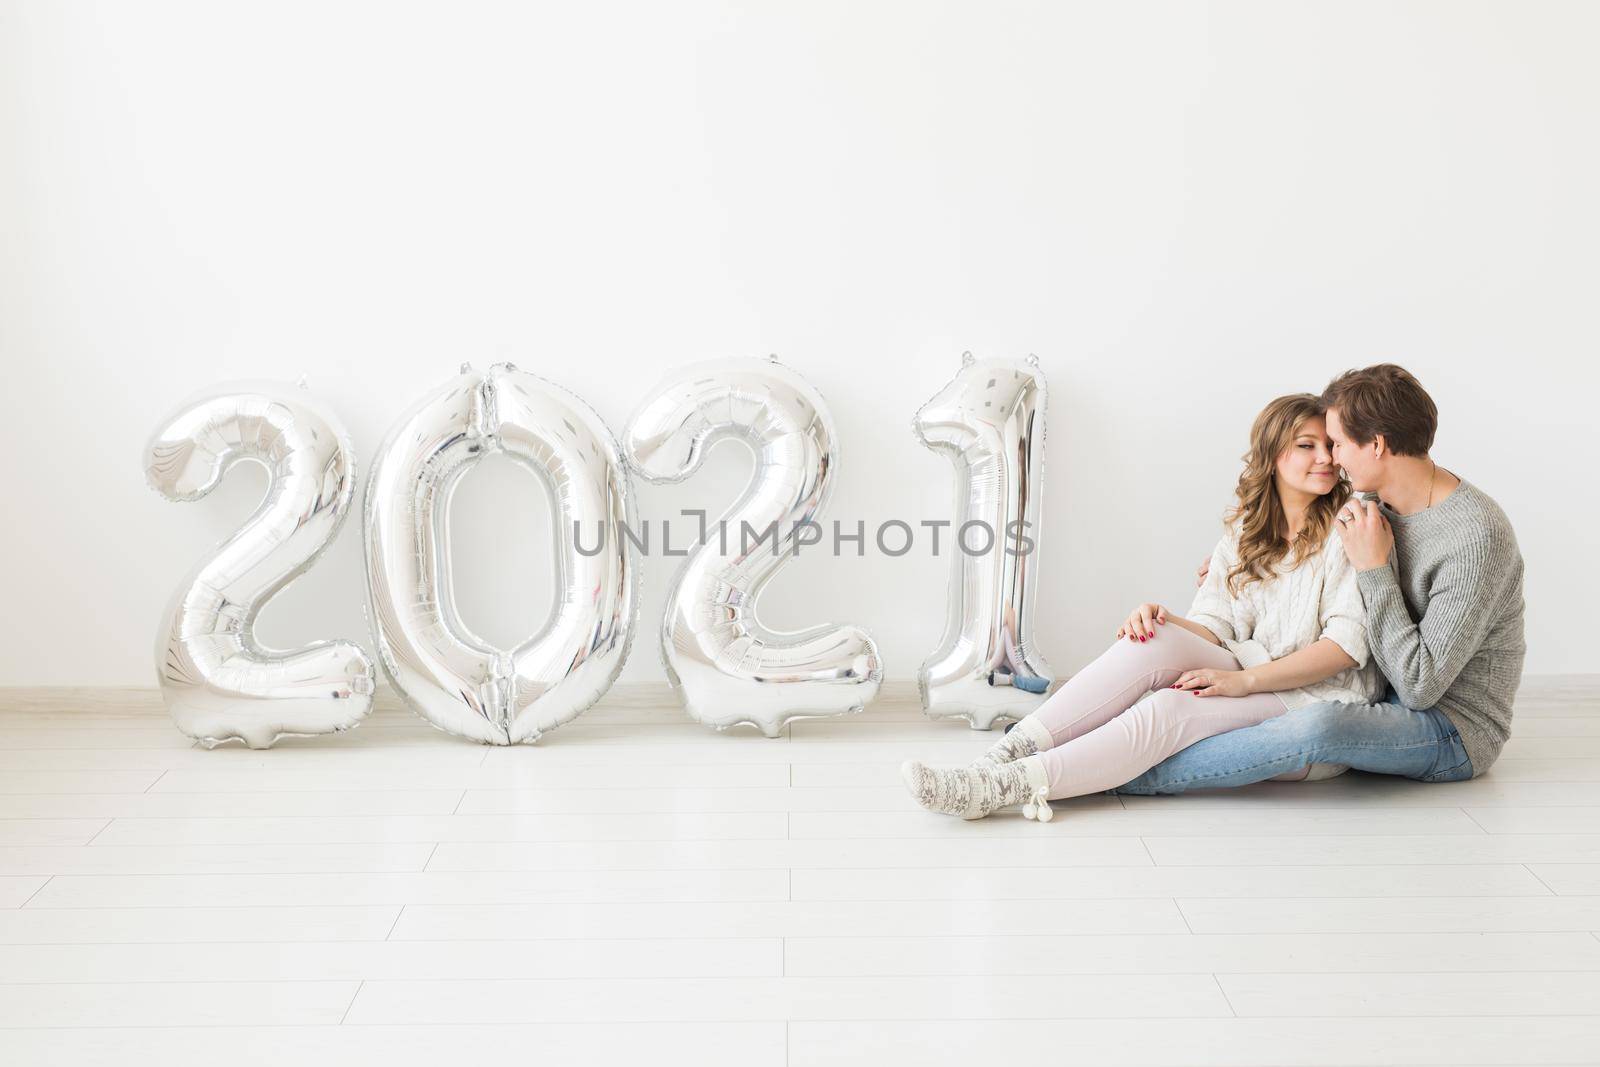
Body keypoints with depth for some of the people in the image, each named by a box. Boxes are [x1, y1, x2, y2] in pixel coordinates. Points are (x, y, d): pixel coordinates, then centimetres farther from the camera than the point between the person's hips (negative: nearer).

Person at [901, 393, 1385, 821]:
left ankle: (1001, 785, -42)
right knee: (1155, 638, -24)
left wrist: (1246, 679, -20)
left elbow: (1348, 644, -11)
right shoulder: (1244, 534, 16)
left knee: (1171, 709, -31)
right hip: (1248, 685, 5)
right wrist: (1162, 620, -17)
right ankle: (1009, 753, -34)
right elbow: (1213, 627, 6)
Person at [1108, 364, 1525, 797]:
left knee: (1318, 724, -38)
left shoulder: (1477, 538, -26)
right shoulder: (1381, 504, 1)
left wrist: (1374, 568, -24)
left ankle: (1126, 777, -30)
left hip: (1456, 732, -10)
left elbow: (1420, 688, -26)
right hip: (1390, 701, 10)